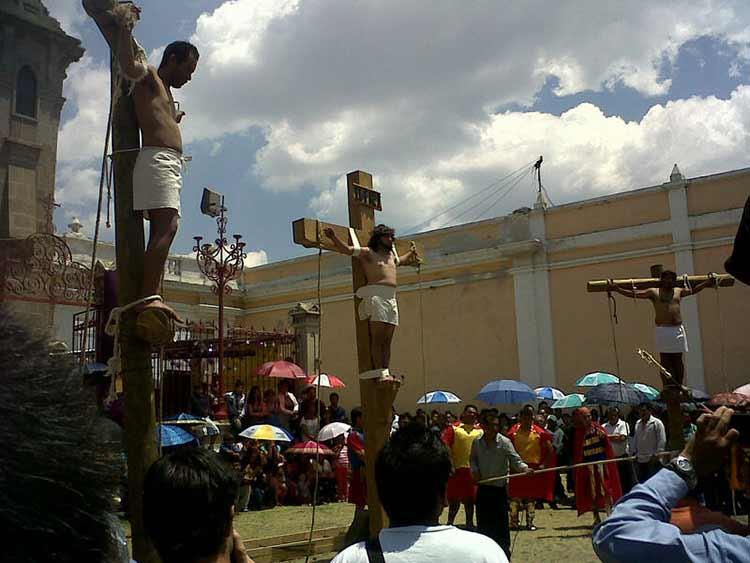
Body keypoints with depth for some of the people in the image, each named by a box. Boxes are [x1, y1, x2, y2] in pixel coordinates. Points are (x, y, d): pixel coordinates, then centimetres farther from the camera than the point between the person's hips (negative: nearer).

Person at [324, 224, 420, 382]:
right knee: (377, 337, -14)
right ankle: (380, 373, -20)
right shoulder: (367, 252, 6)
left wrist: (411, 254, 56)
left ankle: (386, 372, -2)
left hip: (392, 298, 7)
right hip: (376, 296, -7)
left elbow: (399, 261, 50)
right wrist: (334, 237, -20)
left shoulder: (391, 254, 26)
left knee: (387, 340, 1)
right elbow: (345, 249, -5)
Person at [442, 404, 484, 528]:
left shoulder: (479, 430, 7)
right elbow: (446, 447, -9)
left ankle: (469, 523, 24)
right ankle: (450, 523, 17)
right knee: (454, 499, 4)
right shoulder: (454, 428, -4)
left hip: (473, 469, 3)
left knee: (470, 499, 12)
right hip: (457, 469, -3)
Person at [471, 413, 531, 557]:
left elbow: (515, 459, -18)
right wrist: (474, 470, -3)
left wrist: (524, 468, -36)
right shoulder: (477, 442, 0)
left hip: (499, 488, -4)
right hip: (482, 487, 4)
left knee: (500, 521, -1)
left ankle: (504, 551, 11)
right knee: (483, 521, 12)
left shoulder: (504, 442, -12)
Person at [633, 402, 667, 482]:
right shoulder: (638, 423, 12)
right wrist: (634, 452, 14)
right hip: (639, 459, 6)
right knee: (641, 481, 13)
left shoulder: (657, 423, -9)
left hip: (652, 459, -6)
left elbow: (662, 440, -12)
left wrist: (656, 455, -15)